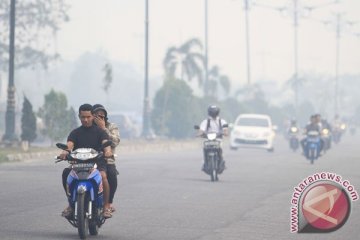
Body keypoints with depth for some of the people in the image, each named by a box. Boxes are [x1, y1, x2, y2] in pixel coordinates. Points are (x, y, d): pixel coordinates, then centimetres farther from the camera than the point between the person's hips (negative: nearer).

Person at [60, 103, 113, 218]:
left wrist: (108, 150, -36)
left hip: (98, 163, -2)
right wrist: (65, 151, -31)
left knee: (103, 175, -35)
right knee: (66, 173, -27)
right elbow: (70, 144, -6)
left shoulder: (99, 131, 9)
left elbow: (106, 142, -11)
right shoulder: (75, 133, 14)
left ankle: (106, 206, -24)